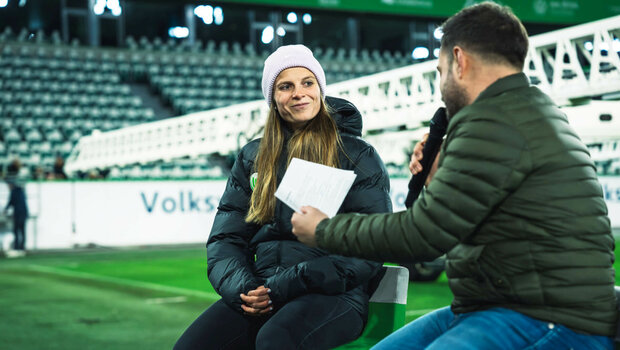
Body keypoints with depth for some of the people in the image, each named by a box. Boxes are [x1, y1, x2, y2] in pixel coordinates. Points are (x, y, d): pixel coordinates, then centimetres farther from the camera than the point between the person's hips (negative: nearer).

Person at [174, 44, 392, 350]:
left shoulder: (358, 156, 5)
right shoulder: (252, 158, 18)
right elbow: (225, 238, 15)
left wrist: (288, 286, -14)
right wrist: (241, 287, -8)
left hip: (334, 293, -3)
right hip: (261, 289, 4)